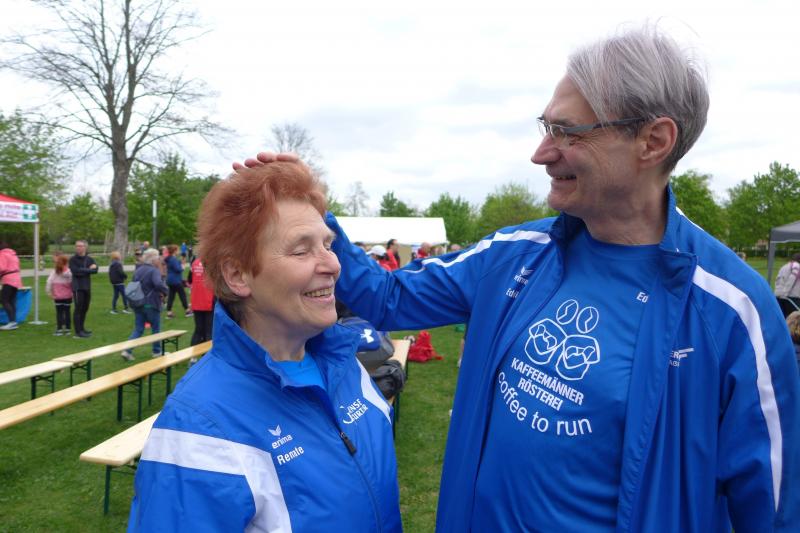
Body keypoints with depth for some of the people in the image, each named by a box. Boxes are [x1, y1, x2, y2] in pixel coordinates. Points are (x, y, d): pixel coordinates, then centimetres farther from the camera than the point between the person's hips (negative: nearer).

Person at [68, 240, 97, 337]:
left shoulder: (89, 259, 9)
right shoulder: (73, 259, -2)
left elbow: (95, 270, -6)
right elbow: (75, 271, -16)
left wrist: (82, 271, -16)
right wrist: (88, 270, -10)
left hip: (87, 287, 5)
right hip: (78, 287, -5)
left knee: (85, 308, 11)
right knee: (78, 308, -6)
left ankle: (82, 328, 23)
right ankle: (78, 331, -3)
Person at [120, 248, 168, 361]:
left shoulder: (137, 270, 9)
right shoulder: (154, 271, -16)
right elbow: (159, 284, -33)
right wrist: (164, 292, -15)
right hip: (151, 305, -6)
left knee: (138, 329, 10)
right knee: (156, 329, 11)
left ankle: (127, 350, -3)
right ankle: (157, 351, 21)